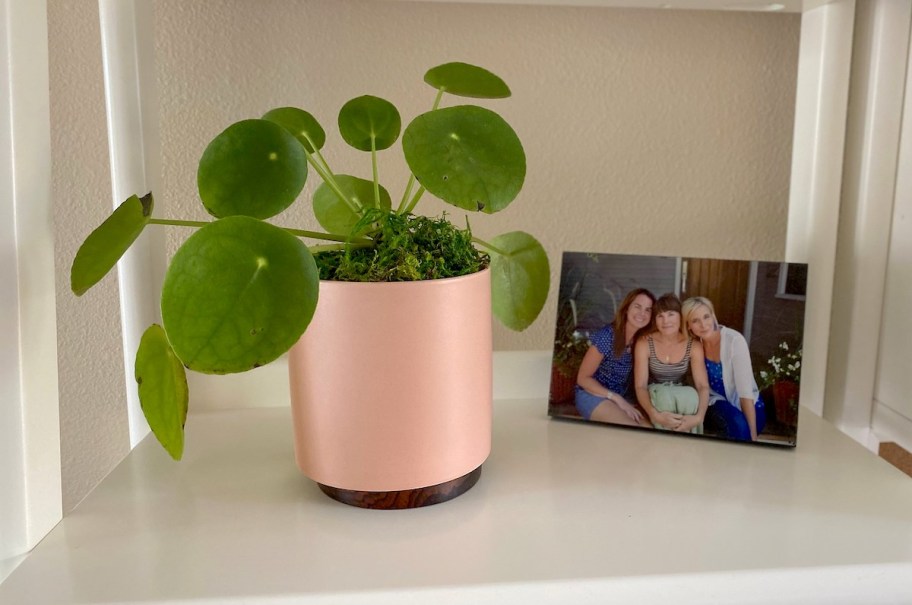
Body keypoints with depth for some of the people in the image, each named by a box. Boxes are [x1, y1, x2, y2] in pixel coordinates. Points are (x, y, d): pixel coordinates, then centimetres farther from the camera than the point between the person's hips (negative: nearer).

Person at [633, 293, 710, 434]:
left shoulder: (694, 346, -9)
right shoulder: (644, 343, -15)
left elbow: (703, 386, -14)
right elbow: (640, 386, -19)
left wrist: (698, 417, -34)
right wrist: (655, 415, -38)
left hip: (681, 399, 2)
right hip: (654, 397, -2)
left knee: (691, 394, -32)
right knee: (664, 394, -35)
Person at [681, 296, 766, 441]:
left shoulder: (734, 340, -21)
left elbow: (745, 390, -24)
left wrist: (753, 434, -26)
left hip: (746, 405, -1)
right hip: (717, 402, 1)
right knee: (738, 425, -31)